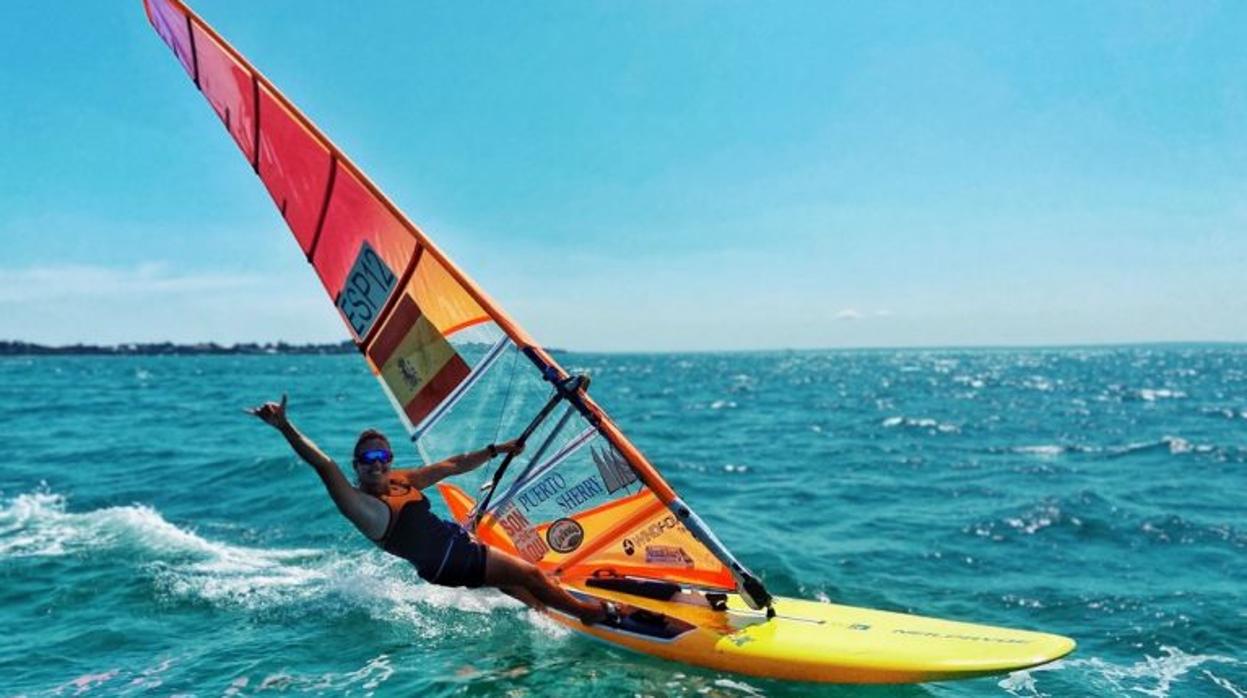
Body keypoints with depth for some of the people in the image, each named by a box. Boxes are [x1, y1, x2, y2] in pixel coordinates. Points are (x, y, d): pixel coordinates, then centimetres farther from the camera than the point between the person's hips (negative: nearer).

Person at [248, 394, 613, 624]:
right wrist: (285, 427, -48)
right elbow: (323, 464, -35)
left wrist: (497, 450, 11)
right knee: (529, 575, 2)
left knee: (527, 577, 17)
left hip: (463, 545, 7)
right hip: (448, 568, -7)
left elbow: (452, 465, 11)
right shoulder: (359, 505, -20)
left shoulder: (402, 480, 2)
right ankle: (592, 613, 21)